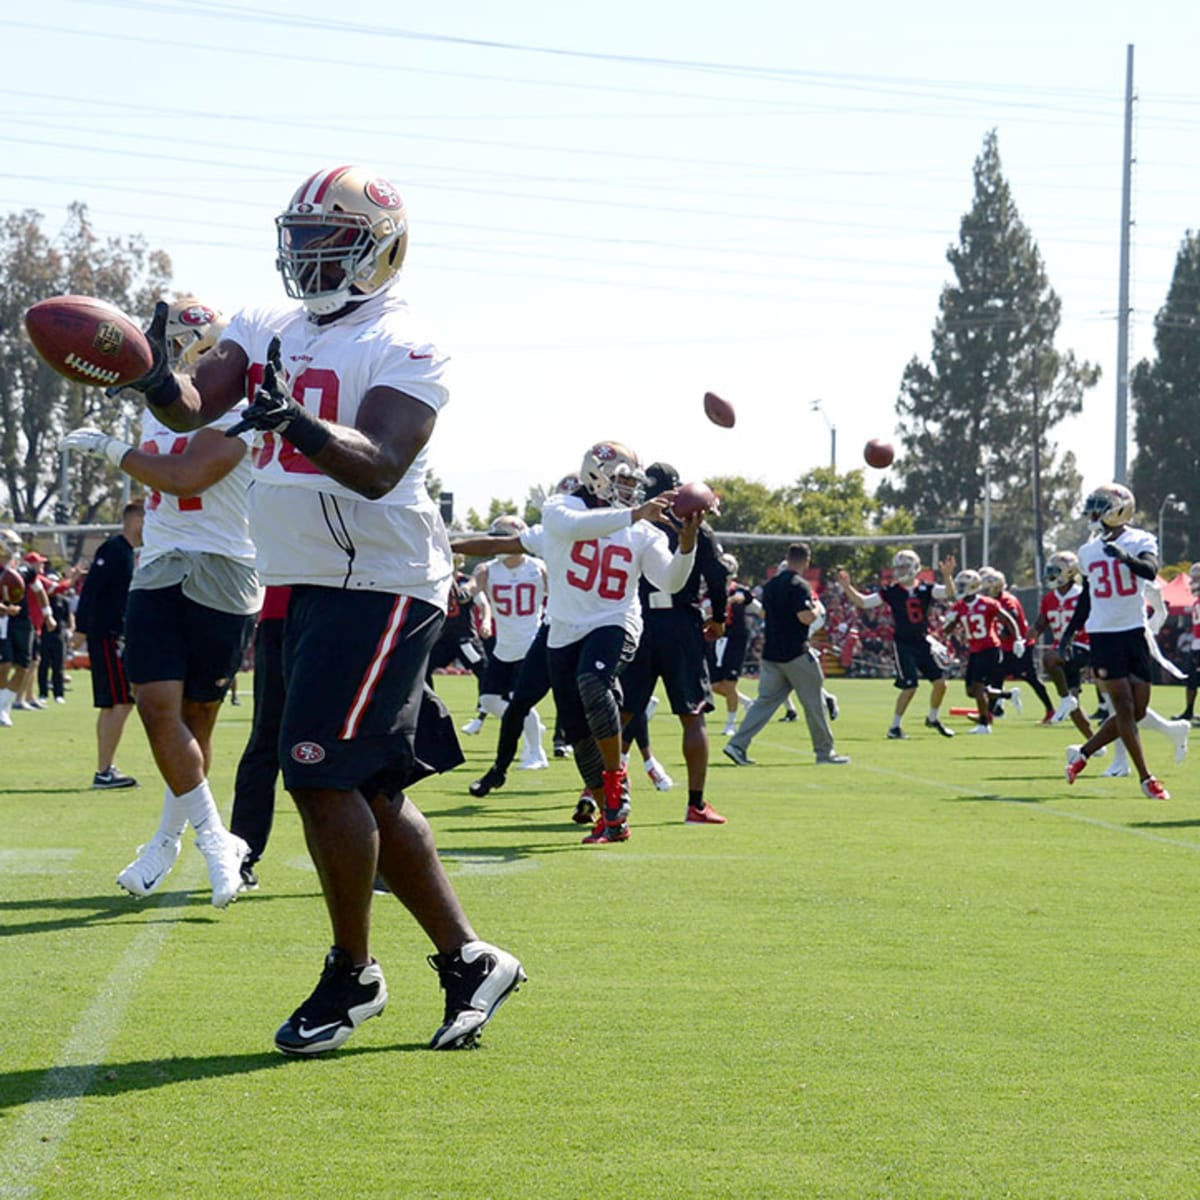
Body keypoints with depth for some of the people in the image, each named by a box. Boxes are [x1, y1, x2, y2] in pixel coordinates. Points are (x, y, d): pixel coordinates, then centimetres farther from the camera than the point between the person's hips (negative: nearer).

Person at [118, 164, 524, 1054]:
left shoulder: (402, 346, -11)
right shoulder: (270, 329, 11)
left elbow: (379, 469, -23)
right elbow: (197, 406, -2)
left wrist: (295, 420, -40)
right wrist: (159, 383, -25)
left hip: (382, 586, -8)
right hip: (309, 583, 8)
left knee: (322, 773, -12)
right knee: (373, 793, 11)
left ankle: (353, 975, 4)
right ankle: (469, 960, 22)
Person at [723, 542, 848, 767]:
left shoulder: (771, 584, 11)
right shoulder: (799, 586, -14)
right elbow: (805, 617, -22)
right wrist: (818, 609, -4)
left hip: (771, 653, 7)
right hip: (796, 653, -7)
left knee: (765, 700, 7)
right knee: (814, 702, 5)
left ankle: (737, 745, -5)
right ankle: (825, 752, 12)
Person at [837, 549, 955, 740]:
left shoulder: (925, 589, -1)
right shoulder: (892, 591, -6)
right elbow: (863, 602, -7)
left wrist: (947, 575, -30)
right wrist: (847, 587, -20)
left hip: (923, 641, 4)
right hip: (903, 644, -4)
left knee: (940, 682, 3)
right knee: (909, 687, -11)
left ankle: (933, 719, 28)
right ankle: (895, 726, 4)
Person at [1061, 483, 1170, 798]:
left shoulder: (1140, 541, -2)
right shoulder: (1089, 551, 9)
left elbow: (1151, 570, -23)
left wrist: (1126, 558, -40)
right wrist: (1069, 633, 20)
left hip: (1135, 632, -1)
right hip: (1103, 634, 1)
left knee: (1138, 710, 1)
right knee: (1124, 707, -8)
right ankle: (1146, 778, -4)